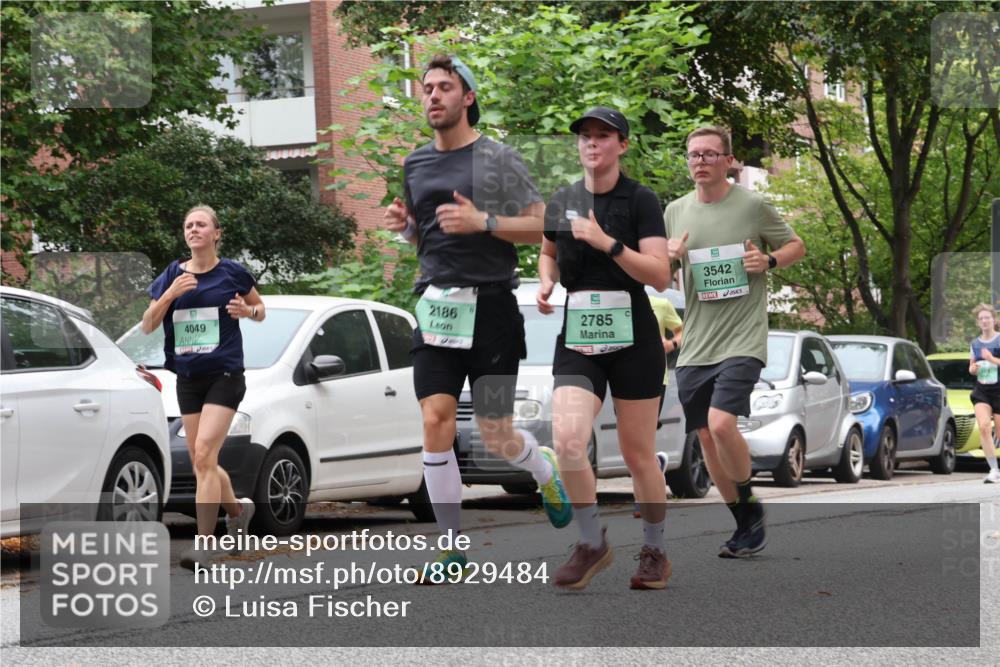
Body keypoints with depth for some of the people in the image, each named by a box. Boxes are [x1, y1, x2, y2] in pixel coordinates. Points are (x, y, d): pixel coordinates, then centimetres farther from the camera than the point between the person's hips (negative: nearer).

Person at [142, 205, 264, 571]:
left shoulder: (232, 273, -1)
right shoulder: (172, 275, 6)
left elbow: (260, 309, 14)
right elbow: (147, 325, 3)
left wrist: (247, 310, -10)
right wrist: (169, 295, -14)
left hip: (224, 375, -5)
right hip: (187, 378, 5)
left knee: (204, 456, -17)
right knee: (201, 462, 11)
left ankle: (202, 546, -19)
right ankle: (238, 508, 39)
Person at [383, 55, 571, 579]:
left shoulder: (498, 158, -3)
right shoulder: (415, 164, 13)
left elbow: (541, 226, -4)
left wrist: (483, 221, -17)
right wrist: (402, 224, 4)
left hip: (490, 305, -4)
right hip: (436, 307, 4)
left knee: (495, 436, 1)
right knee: (435, 422, -10)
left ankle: (548, 475, 36)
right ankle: (452, 547, -2)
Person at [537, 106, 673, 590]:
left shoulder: (640, 200, -5)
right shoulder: (561, 202, 7)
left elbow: (661, 275, -14)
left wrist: (607, 242, -23)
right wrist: (546, 283, 7)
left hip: (633, 339, -3)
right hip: (576, 339, 3)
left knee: (638, 454, 4)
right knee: (567, 440, -18)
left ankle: (654, 552, 23)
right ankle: (592, 543, 1)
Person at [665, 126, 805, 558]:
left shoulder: (753, 206, -2)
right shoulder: (676, 211, 10)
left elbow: (797, 246, 9)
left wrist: (769, 261, -11)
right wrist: (669, 258, -3)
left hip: (742, 339, -5)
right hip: (695, 344, 5)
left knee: (721, 423, -22)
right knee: (706, 439, 8)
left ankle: (750, 505, 1)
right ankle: (746, 525, 23)